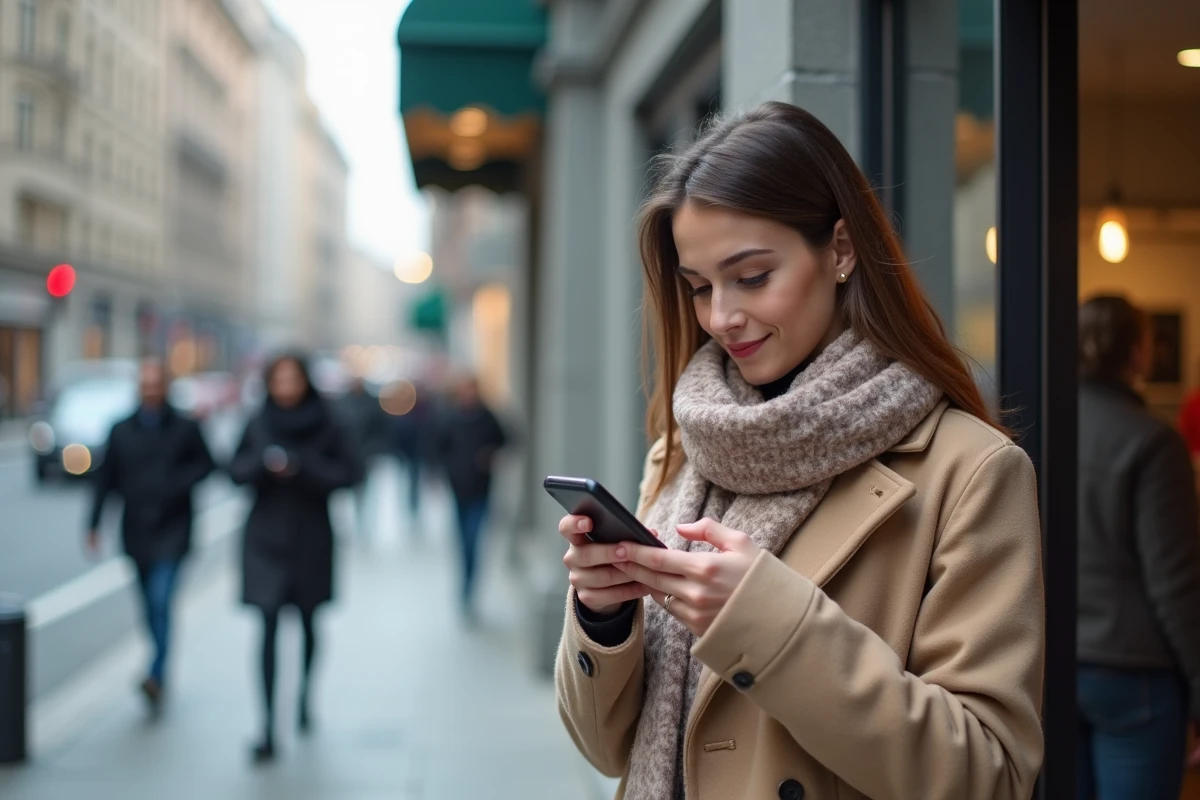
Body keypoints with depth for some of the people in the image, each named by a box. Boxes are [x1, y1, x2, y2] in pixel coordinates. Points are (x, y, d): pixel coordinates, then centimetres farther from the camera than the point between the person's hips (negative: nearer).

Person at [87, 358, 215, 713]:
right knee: (152, 605, 11)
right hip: (136, 529, 3)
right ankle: (162, 670, 26)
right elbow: (105, 478, 6)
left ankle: (156, 675, -20)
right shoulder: (122, 431, 4)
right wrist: (94, 524, 2)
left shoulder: (185, 428, -2)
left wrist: (178, 483, -13)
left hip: (173, 529, -3)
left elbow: (205, 464, 6)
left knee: (161, 600, -16)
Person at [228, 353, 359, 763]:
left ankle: (305, 694, 41)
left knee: (307, 621, 15)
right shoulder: (257, 425, 2)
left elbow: (346, 474, -9)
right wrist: (265, 462, -23)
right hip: (266, 538, 0)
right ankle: (268, 727, -9)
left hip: (311, 538, 0)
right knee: (269, 628, -8)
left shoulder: (325, 427, -3)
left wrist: (301, 465, -22)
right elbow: (236, 471, -2)